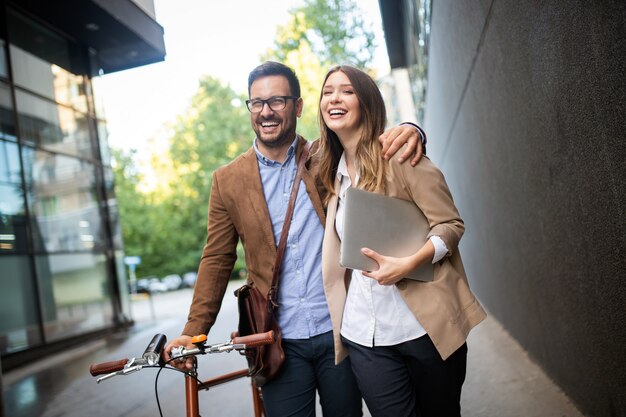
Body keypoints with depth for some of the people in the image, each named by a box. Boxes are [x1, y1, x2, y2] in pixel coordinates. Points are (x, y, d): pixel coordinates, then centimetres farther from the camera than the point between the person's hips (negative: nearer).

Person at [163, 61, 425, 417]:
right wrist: (194, 331, -2)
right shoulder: (228, 180, 1)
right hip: (280, 342, 0)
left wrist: (406, 132, -20)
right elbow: (217, 260, 4)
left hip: (339, 332, 1)